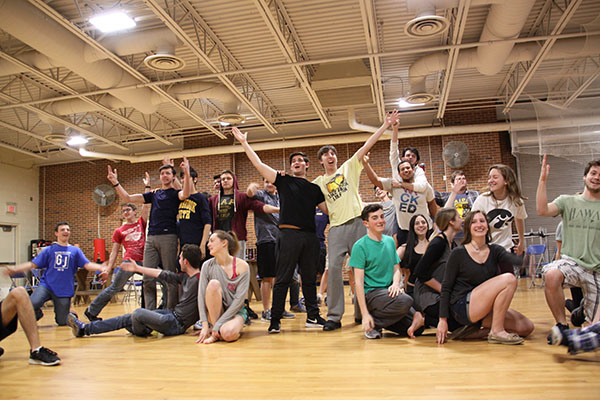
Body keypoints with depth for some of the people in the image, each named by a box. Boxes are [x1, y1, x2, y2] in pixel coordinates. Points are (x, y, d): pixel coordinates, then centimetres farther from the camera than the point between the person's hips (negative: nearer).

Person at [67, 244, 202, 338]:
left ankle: (141, 332, 12)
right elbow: (162, 274, 20)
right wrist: (137, 268, 28)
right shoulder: (185, 277, 11)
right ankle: (84, 328, 18)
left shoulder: (199, 280, -18)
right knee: (127, 319, 10)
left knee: (139, 313, -23)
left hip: (177, 324, -10)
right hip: (173, 313, 10)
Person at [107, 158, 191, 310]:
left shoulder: (175, 193, 6)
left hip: (168, 237, -5)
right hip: (151, 238, 6)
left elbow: (185, 194, -20)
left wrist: (187, 174, -34)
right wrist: (116, 183, 6)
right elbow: (128, 198, 17)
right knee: (148, 278, 2)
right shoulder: (153, 194, 21)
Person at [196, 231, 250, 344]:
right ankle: (214, 332, -17)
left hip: (235, 311, -3)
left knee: (228, 333, -37)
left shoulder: (242, 266, -13)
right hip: (214, 313, 3)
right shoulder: (207, 266, -4)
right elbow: (201, 295, -9)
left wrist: (218, 324, -21)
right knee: (213, 283, -26)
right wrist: (205, 325, -19)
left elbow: (239, 299, -16)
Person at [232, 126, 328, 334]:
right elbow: (259, 164, 4)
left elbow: (329, 210, 19)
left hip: (310, 237, 3)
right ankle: (275, 320, 2)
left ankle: (313, 316, 20)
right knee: (283, 279, -3)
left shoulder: (314, 189, 18)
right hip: (289, 234, -3)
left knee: (309, 278, 10)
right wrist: (244, 143, 2)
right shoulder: (284, 181, 10)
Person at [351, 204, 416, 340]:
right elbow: (359, 281, -12)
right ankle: (372, 323, -10)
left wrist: (396, 283, -10)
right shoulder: (360, 246, -9)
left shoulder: (390, 241, 11)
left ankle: (381, 318, 14)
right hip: (370, 292, -7)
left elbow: (397, 269, 16)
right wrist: (365, 314, -18)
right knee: (406, 301, -31)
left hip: (388, 291, 7)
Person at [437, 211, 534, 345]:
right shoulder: (458, 253, -6)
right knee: (509, 279, -20)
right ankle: (496, 332, -14)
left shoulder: (495, 250, 8)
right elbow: (446, 287, -5)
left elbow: (517, 260, -14)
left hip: (485, 308, 6)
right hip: (462, 307, -6)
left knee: (526, 327, -9)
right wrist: (443, 320, -10)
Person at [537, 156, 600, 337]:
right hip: (572, 261, -1)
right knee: (552, 275, -38)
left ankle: (581, 307, 36)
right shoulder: (567, 201, 6)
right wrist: (543, 180, -15)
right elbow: (542, 210, -12)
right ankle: (562, 325, -16)